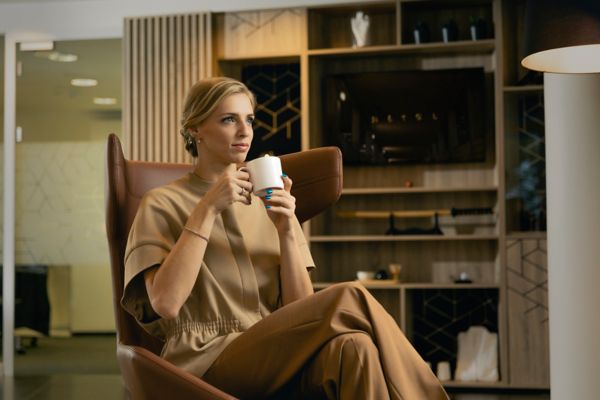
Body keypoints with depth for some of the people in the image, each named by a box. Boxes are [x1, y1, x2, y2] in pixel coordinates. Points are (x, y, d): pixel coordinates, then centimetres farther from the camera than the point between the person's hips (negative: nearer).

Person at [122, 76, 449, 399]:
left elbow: (300, 308, 7)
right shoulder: (162, 204, 6)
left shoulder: (266, 203, 17)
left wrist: (286, 230, -8)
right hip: (209, 360, -4)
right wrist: (207, 210, -13)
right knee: (349, 300, -28)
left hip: (277, 357, 4)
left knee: (352, 347, -35)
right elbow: (165, 303, -13)